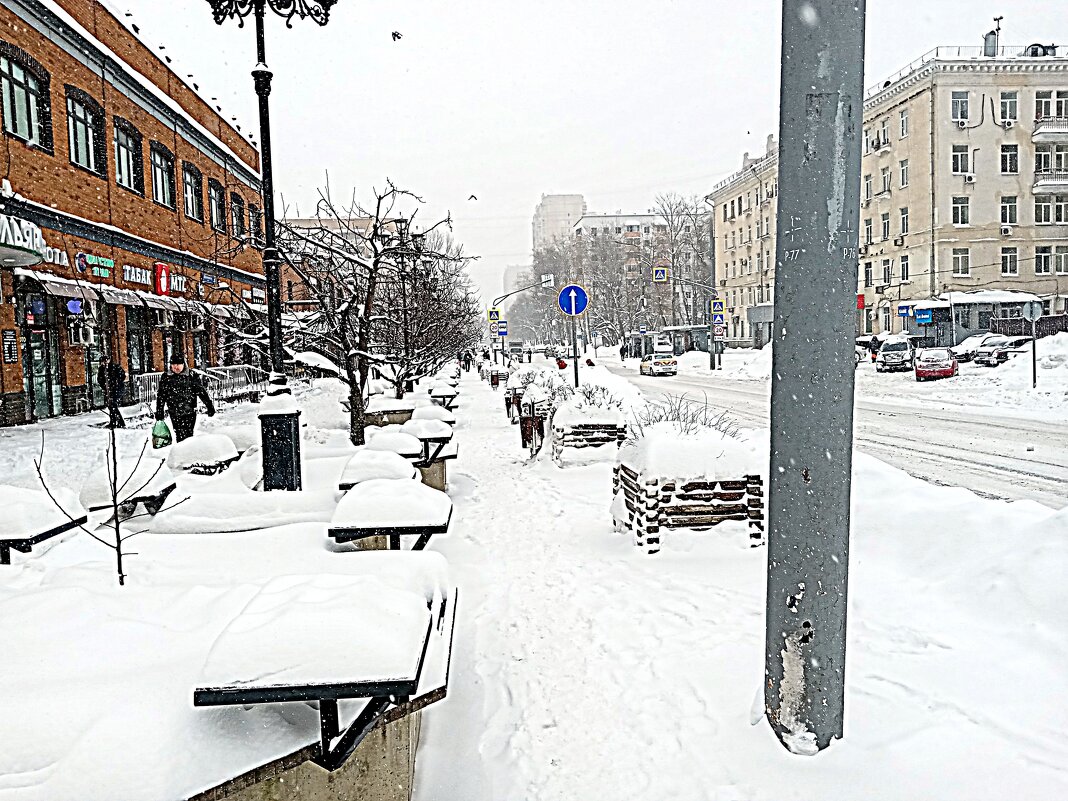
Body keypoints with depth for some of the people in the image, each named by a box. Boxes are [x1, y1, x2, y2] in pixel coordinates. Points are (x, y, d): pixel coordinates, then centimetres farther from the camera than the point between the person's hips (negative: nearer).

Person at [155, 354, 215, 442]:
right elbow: (161, 396, 11)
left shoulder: (192, 376, -2)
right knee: (179, 436, 2)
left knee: (188, 435, -4)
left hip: (190, 412, -2)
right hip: (174, 414, 2)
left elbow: (202, 391, -2)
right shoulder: (166, 378, 4)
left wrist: (210, 406, -6)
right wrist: (159, 411, 12)